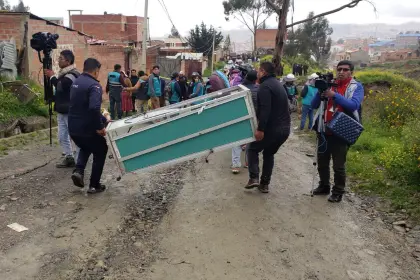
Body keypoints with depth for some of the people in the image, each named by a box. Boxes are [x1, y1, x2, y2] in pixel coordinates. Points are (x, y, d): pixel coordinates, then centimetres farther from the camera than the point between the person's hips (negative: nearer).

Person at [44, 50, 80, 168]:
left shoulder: (72, 74, -15)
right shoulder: (63, 74, 16)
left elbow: (62, 87, -27)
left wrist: (52, 76, -14)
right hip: (62, 111, 10)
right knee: (62, 137, 14)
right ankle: (69, 158, 23)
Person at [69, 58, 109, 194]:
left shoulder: (76, 82, 11)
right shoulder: (94, 85, -19)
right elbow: (94, 109, -34)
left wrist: (103, 119, 19)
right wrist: (100, 127, -21)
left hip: (73, 127, 8)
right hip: (87, 128, -8)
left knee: (85, 148, 33)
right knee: (100, 152, 15)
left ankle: (78, 171, 10)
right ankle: (94, 185, 19)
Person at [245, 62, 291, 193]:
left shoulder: (265, 86, -13)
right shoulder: (278, 84, 19)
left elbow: (265, 110, -25)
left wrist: (260, 129, -26)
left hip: (272, 128, -8)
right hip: (284, 128, 8)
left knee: (252, 149, 11)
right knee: (269, 153, 21)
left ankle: (254, 178, -1)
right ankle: (264, 184, 20)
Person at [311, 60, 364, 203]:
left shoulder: (356, 87, -2)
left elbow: (353, 105, -21)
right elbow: (314, 105, 5)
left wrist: (334, 95, -26)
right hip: (324, 130, 5)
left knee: (338, 165, 0)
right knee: (322, 162, 15)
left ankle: (338, 192, 15)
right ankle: (324, 186, 32)